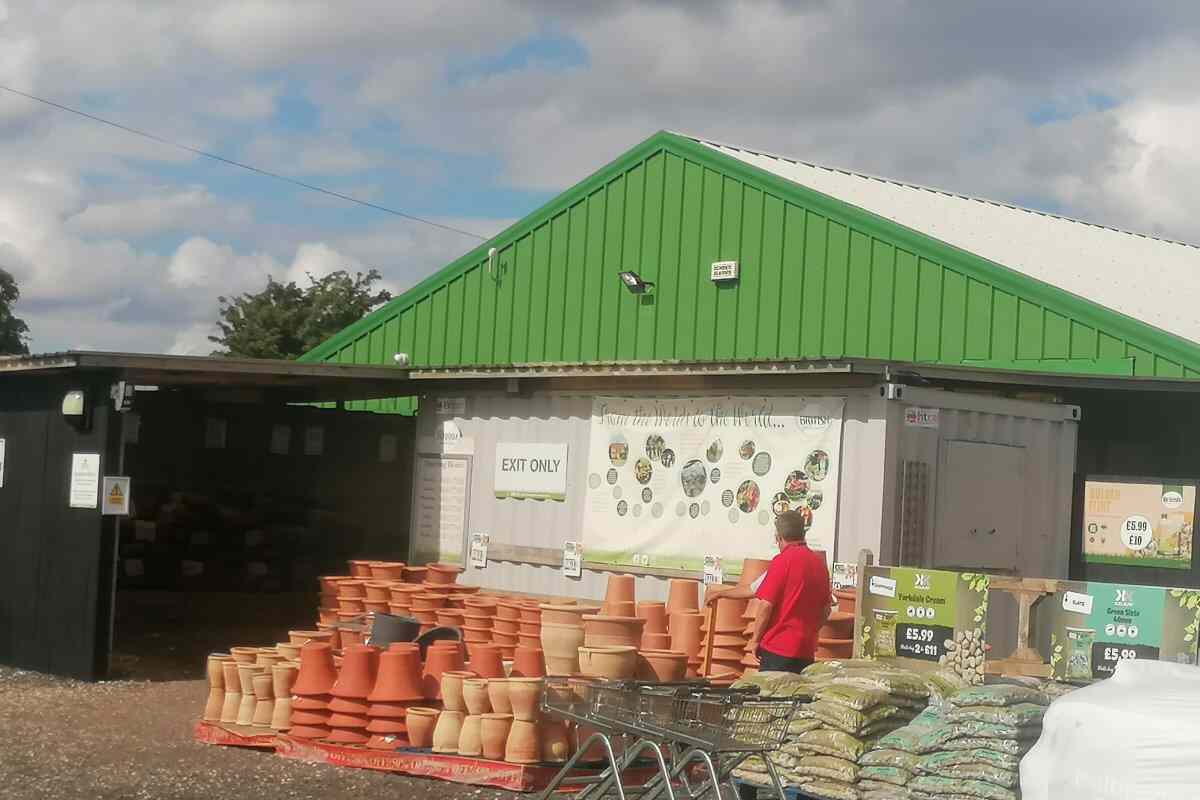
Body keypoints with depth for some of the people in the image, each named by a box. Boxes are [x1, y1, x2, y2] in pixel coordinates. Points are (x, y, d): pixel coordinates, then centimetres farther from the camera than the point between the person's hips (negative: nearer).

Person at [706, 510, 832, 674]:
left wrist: (755, 639, -3)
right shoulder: (819, 562, 10)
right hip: (806, 650, 6)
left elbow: (766, 604, -17)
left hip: (778, 648, -6)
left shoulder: (783, 561, -11)